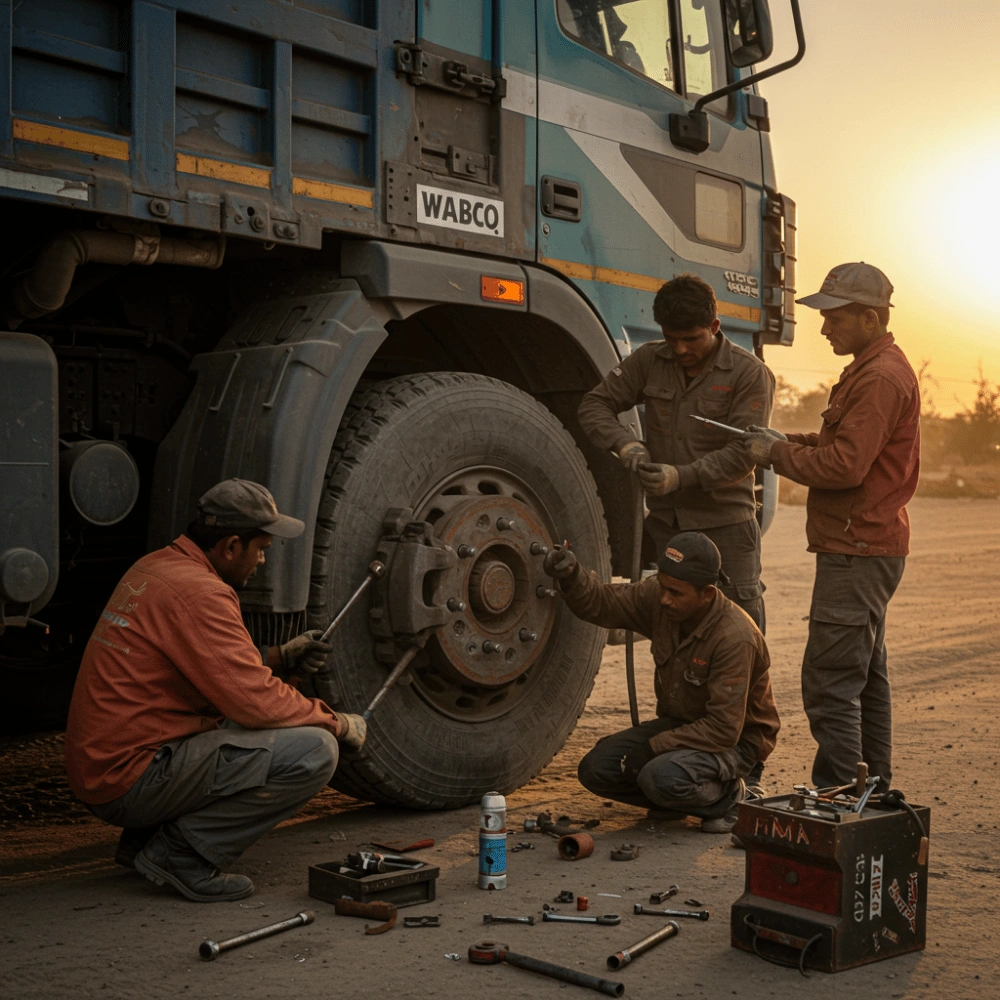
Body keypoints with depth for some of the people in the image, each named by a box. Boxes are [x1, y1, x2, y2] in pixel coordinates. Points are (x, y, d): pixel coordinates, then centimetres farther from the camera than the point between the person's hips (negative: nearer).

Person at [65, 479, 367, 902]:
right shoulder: (198, 592, -19)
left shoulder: (156, 567, 12)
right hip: (133, 779, -10)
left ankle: (145, 836, 16)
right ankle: (181, 851, -8)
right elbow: (255, 701, -19)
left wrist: (278, 660, 8)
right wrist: (337, 724, -5)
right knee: (314, 751, -17)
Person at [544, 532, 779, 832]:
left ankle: (729, 796, -3)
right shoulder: (658, 598, -13)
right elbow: (601, 604, -4)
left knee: (661, 777, -34)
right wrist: (571, 576, -27)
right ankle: (675, 799, 12)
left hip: (735, 739, -7)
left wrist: (652, 748, -26)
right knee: (595, 769, -9)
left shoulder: (734, 638, -30)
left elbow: (723, 730, -30)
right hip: (678, 723, 7)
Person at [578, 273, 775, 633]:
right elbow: (594, 405, 6)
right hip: (666, 519, 4)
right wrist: (624, 443, -14)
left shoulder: (749, 373, -8)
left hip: (725, 524, -4)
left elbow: (743, 453, -14)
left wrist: (683, 477, -26)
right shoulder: (649, 362, 4)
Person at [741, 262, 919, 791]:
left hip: (858, 552, -11)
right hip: (870, 548, 11)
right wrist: (789, 442, 7)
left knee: (830, 682, -9)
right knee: (865, 676, 17)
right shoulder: (874, 368, 18)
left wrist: (778, 455, -11)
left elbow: (845, 465, -23)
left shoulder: (881, 378, -17)